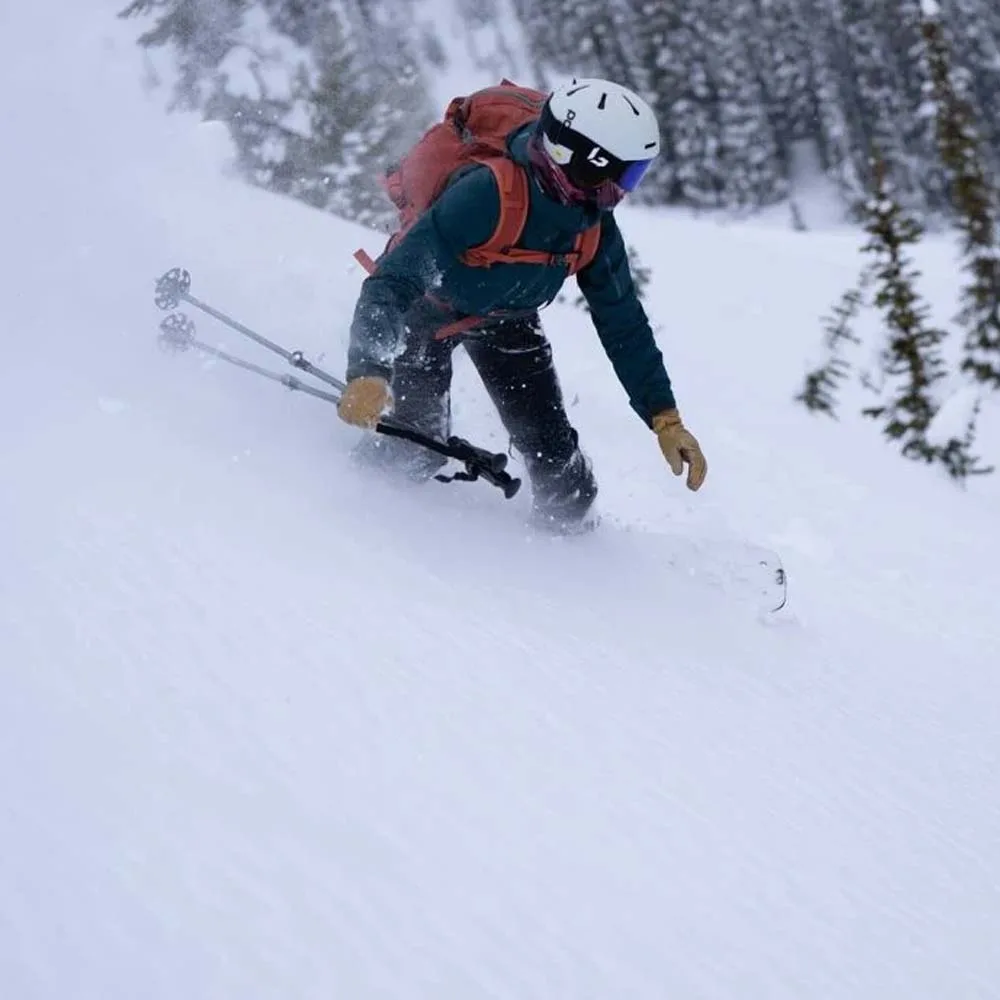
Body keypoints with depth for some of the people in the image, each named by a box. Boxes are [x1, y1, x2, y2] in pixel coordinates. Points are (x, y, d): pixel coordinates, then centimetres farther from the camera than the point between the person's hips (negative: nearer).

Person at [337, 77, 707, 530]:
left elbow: (625, 326, -8)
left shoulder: (595, 228, -22)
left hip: (506, 320, 5)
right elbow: (391, 281, -45)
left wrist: (665, 417, -11)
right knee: (416, 448, -12)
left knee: (557, 458, -4)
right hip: (426, 306, -4)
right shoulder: (486, 194, -43)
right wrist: (367, 372, -59)